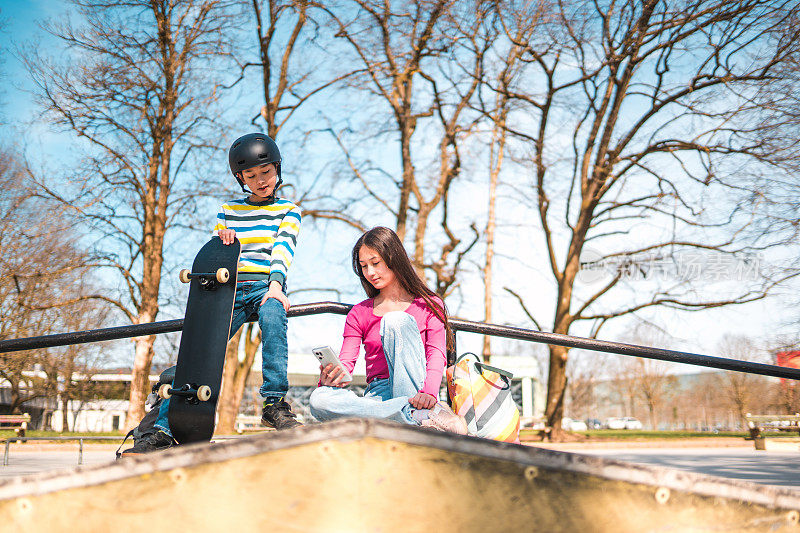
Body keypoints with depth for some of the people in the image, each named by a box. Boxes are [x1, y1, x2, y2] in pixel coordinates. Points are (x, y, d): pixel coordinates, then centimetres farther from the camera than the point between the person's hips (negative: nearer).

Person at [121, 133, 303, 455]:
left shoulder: (288, 210, 12)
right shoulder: (227, 211, 22)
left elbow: (283, 248, -5)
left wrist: (275, 284, -23)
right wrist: (221, 239, -1)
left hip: (266, 287, -3)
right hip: (230, 288, 3)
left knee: (272, 316, -39)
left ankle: (274, 404, -36)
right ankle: (162, 430, -12)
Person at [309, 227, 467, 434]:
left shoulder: (429, 305, 10)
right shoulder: (359, 314, 18)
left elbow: (437, 354, -5)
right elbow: (345, 363, 6)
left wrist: (428, 393, -26)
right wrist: (329, 378, -19)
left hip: (414, 390, -2)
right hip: (377, 395, 3)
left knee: (396, 319, -24)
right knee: (319, 399, -30)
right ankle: (424, 417, -40)